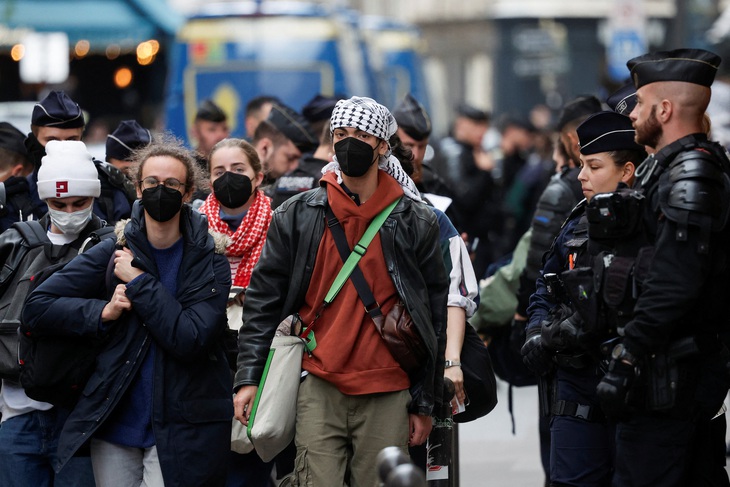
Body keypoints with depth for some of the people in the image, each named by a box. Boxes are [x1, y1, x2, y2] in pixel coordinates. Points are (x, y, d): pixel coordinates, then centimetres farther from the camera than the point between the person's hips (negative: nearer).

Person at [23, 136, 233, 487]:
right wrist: (102, 313, -12)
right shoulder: (114, 252, 2)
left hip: (179, 431, -2)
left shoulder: (209, 259, -2)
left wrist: (139, 283, -14)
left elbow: (192, 339, -16)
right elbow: (37, 306, 0)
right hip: (114, 423, 2)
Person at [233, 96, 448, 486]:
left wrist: (424, 403, 5)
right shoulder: (298, 216, 6)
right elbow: (263, 300, 7)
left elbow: (434, 317, 8)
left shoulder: (415, 223, 6)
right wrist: (248, 377, -2)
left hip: (387, 395, 0)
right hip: (319, 388, 0)